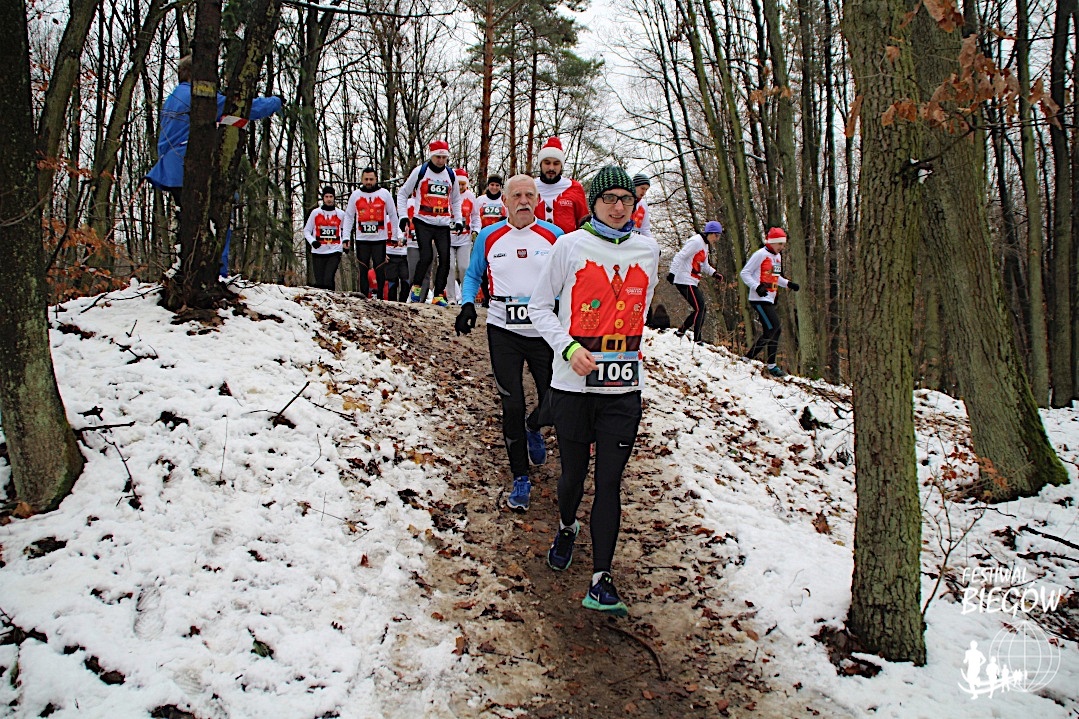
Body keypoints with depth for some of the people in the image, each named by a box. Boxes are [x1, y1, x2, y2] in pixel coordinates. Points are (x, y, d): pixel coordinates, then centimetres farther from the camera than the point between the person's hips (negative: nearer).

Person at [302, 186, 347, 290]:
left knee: (328, 280, -16)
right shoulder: (315, 212, 6)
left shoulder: (341, 214, 8)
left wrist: (345, 242, 4)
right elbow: (306, 230, 11)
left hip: (334, 252, -1)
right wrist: (312, 241, -8)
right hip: (318, 252, 1)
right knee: (319, 282, -1)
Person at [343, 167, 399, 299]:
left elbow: (393, 215, 9)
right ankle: (364, 297, 8)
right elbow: (349, 217, 10)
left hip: (380, 239, -1)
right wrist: (346, 237, 2)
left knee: (380, 270, -1)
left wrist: (394, 235, 8)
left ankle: (381, 297, 5)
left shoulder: (384, 193, 2)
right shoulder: (355, 194, 6)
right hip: (362, 239, 2)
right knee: (363, 270, 3)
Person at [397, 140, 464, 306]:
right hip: (423, 222, -4)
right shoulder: (420, 171, 1)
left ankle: (438, 295, 5)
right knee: (426, 256, -17)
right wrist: (403, 216, -2)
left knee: (445, 259, -4)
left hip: (443, 225, 4)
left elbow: (456, 199, 24)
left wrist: (458, 220, 12)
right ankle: (416, 287, 6)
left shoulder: (451, 174, 12)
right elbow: (402, 193, 8)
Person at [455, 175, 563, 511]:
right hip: (503, 331, 0)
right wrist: (468, 305, -3)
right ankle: (520, 478, 14)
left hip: (544, 331, 0)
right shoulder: (489, 237, 4)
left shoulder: (554, 236, 1)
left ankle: (534, 428, 37)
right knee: (512, 405, 0)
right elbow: (473, 275, 15)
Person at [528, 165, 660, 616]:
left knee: (610, 481, -2)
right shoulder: (570, 246, -2)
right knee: (574, 473, 11)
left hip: (624, 387, 1)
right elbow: (539, 305, 2)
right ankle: (567, 528, 44)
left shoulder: (648, 250, 7)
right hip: (573, 382, -1)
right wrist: (568, 347, -12)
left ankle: (601, 582, 2)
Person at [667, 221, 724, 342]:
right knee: (699, 308, -11)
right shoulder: (695, 242, -13)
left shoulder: (705, 245, 18)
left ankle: (681, 331, 17)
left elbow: (704, 265, 25)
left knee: (701, 309, 10)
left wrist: (714, 273, 8)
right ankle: (696, 339, -7)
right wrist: (672, 273, -25)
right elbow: (679, 257, -19)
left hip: (693, 282, 10)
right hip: (685, 281, -10)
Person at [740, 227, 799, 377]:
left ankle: (771, 366, 15)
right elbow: (744, 273, -12)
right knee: (773, 328, -15)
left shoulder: (777, 256, 16)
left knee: (774, 330, 8)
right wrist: (757, 287, -25)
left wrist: (788, 284, 10)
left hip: (769, 299, 9)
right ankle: (748, 358, -10)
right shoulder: (761, 254, -10)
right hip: (759, 299, -9)